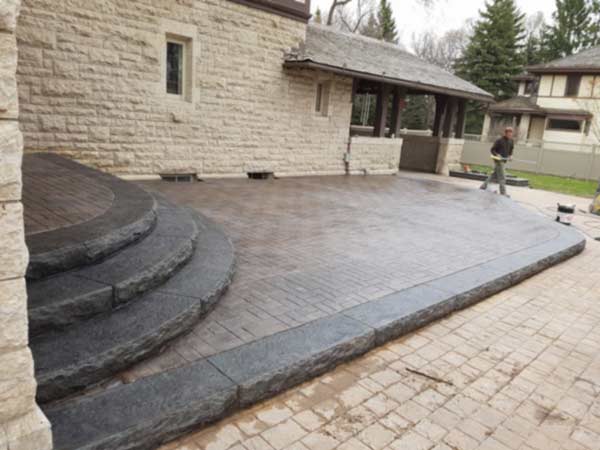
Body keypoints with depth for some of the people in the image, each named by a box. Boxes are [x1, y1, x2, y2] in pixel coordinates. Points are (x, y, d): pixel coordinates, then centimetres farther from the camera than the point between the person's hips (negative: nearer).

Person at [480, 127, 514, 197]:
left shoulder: (511, 141, 7)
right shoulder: (500, 141, -13)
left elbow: (511, 149, 23)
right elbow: (493, 149, -8)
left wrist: (510, 155, 6)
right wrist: (496, 155, -23)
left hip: (504, 160, 8)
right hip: (499, 160, -8)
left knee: (495, 175, 15)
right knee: (502, 177, -8)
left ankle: (484, 186, 26)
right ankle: (503, 192, -4)